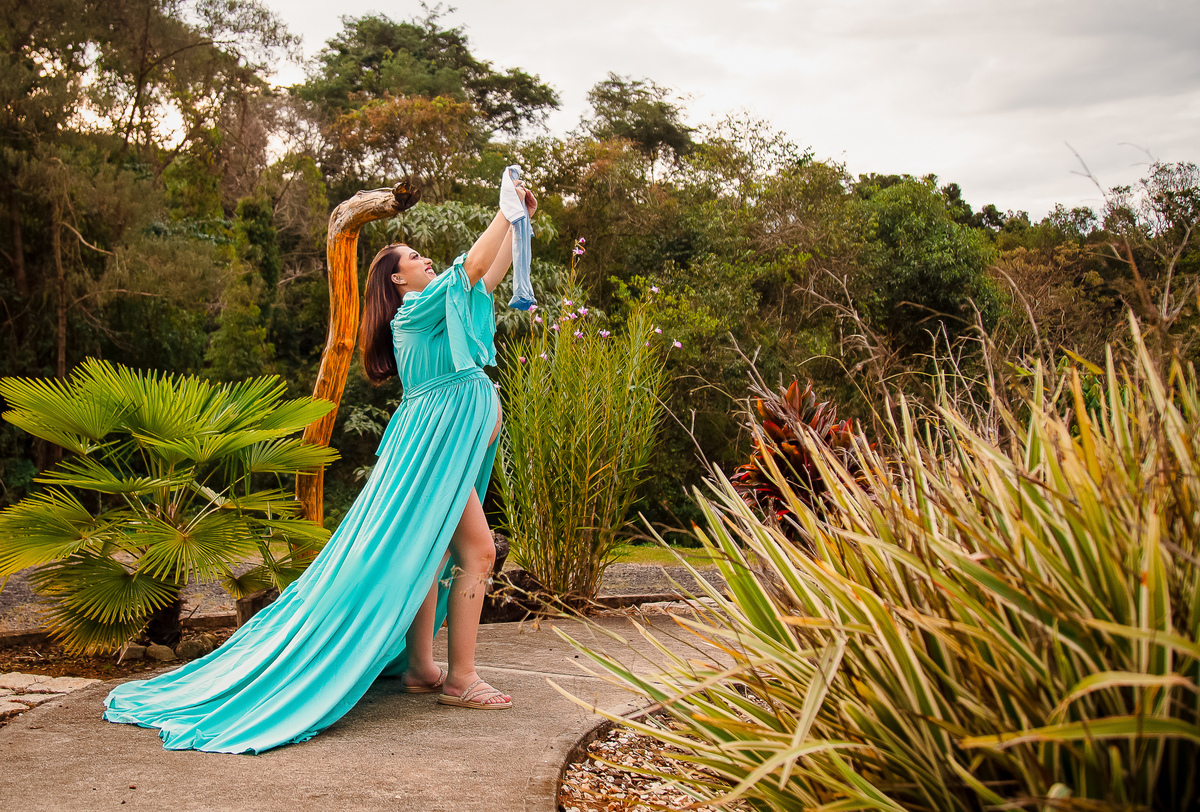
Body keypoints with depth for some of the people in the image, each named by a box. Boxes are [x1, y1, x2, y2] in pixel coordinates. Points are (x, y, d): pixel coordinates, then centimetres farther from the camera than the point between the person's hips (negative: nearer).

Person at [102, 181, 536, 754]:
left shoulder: (442, 310, 18)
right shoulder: (417, 308, -9)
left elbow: (492, 273, 23)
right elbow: (474, 264, -17)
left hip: (442, 449, 10)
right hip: (436, 447, -10)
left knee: (431, 554, 10)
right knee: (476, 550, -11)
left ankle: (419, 668, 15)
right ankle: (460, 680, -9)